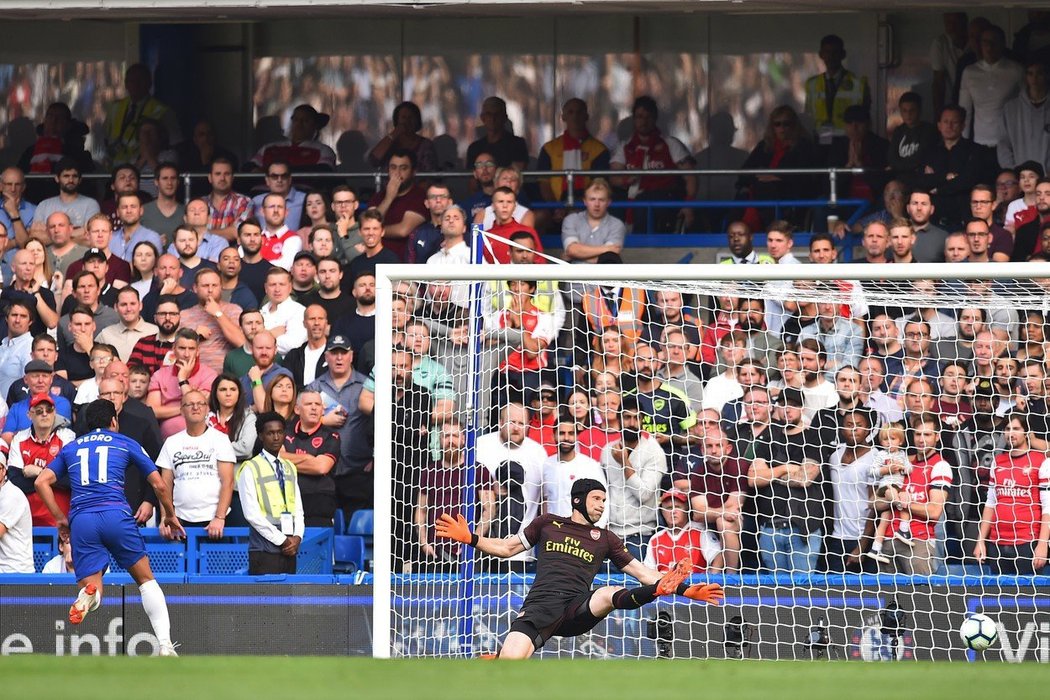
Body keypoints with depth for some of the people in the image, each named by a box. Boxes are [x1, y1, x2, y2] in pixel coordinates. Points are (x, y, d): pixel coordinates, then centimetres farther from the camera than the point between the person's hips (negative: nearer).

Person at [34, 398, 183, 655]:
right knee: (146, 579, 13)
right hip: (116, 514, -1)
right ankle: (166, 645, 1)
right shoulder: (126, 444, 17)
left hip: (81, 519, 1)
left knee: (91, 588, 5)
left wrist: (60, 518, 20)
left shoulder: (70, 448, 23)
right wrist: (170, 516, 32)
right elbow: (159, 484, 16)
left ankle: (89, 594, -34)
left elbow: (42, 482, 14)